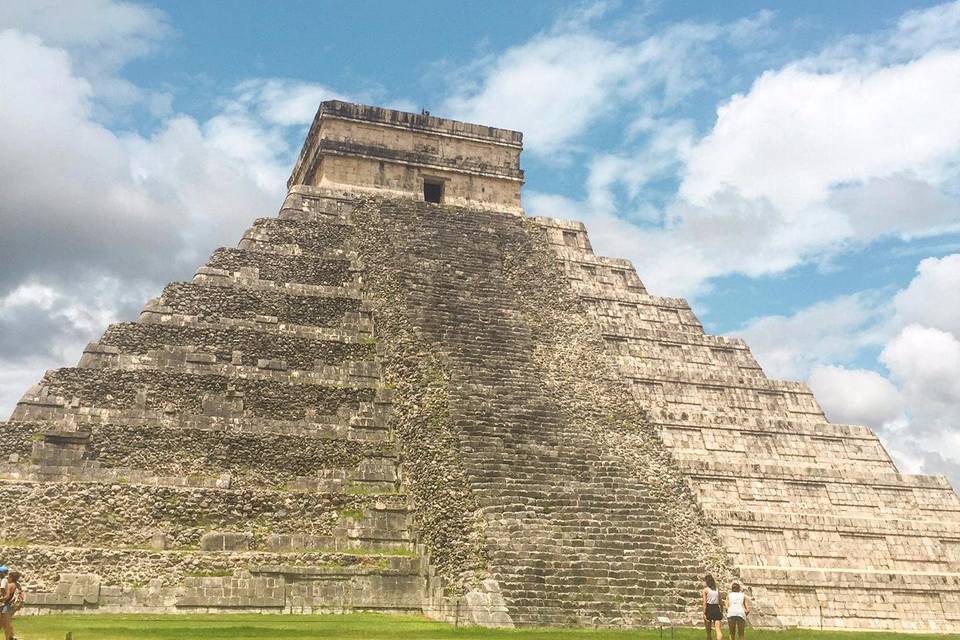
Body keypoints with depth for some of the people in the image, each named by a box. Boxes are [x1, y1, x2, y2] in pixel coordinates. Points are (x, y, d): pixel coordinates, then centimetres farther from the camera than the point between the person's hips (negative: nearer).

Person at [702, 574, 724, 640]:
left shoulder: (705, 590, -1)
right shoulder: (717, 590, 12)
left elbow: (705, 603, -8)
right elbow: (720, 602, 11)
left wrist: (704, 614, -10)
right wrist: (722, 612, 18)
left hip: (709, 610, -3)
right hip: (716, 609, 3)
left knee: (708, 632, 10)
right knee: (718, 630, -8)